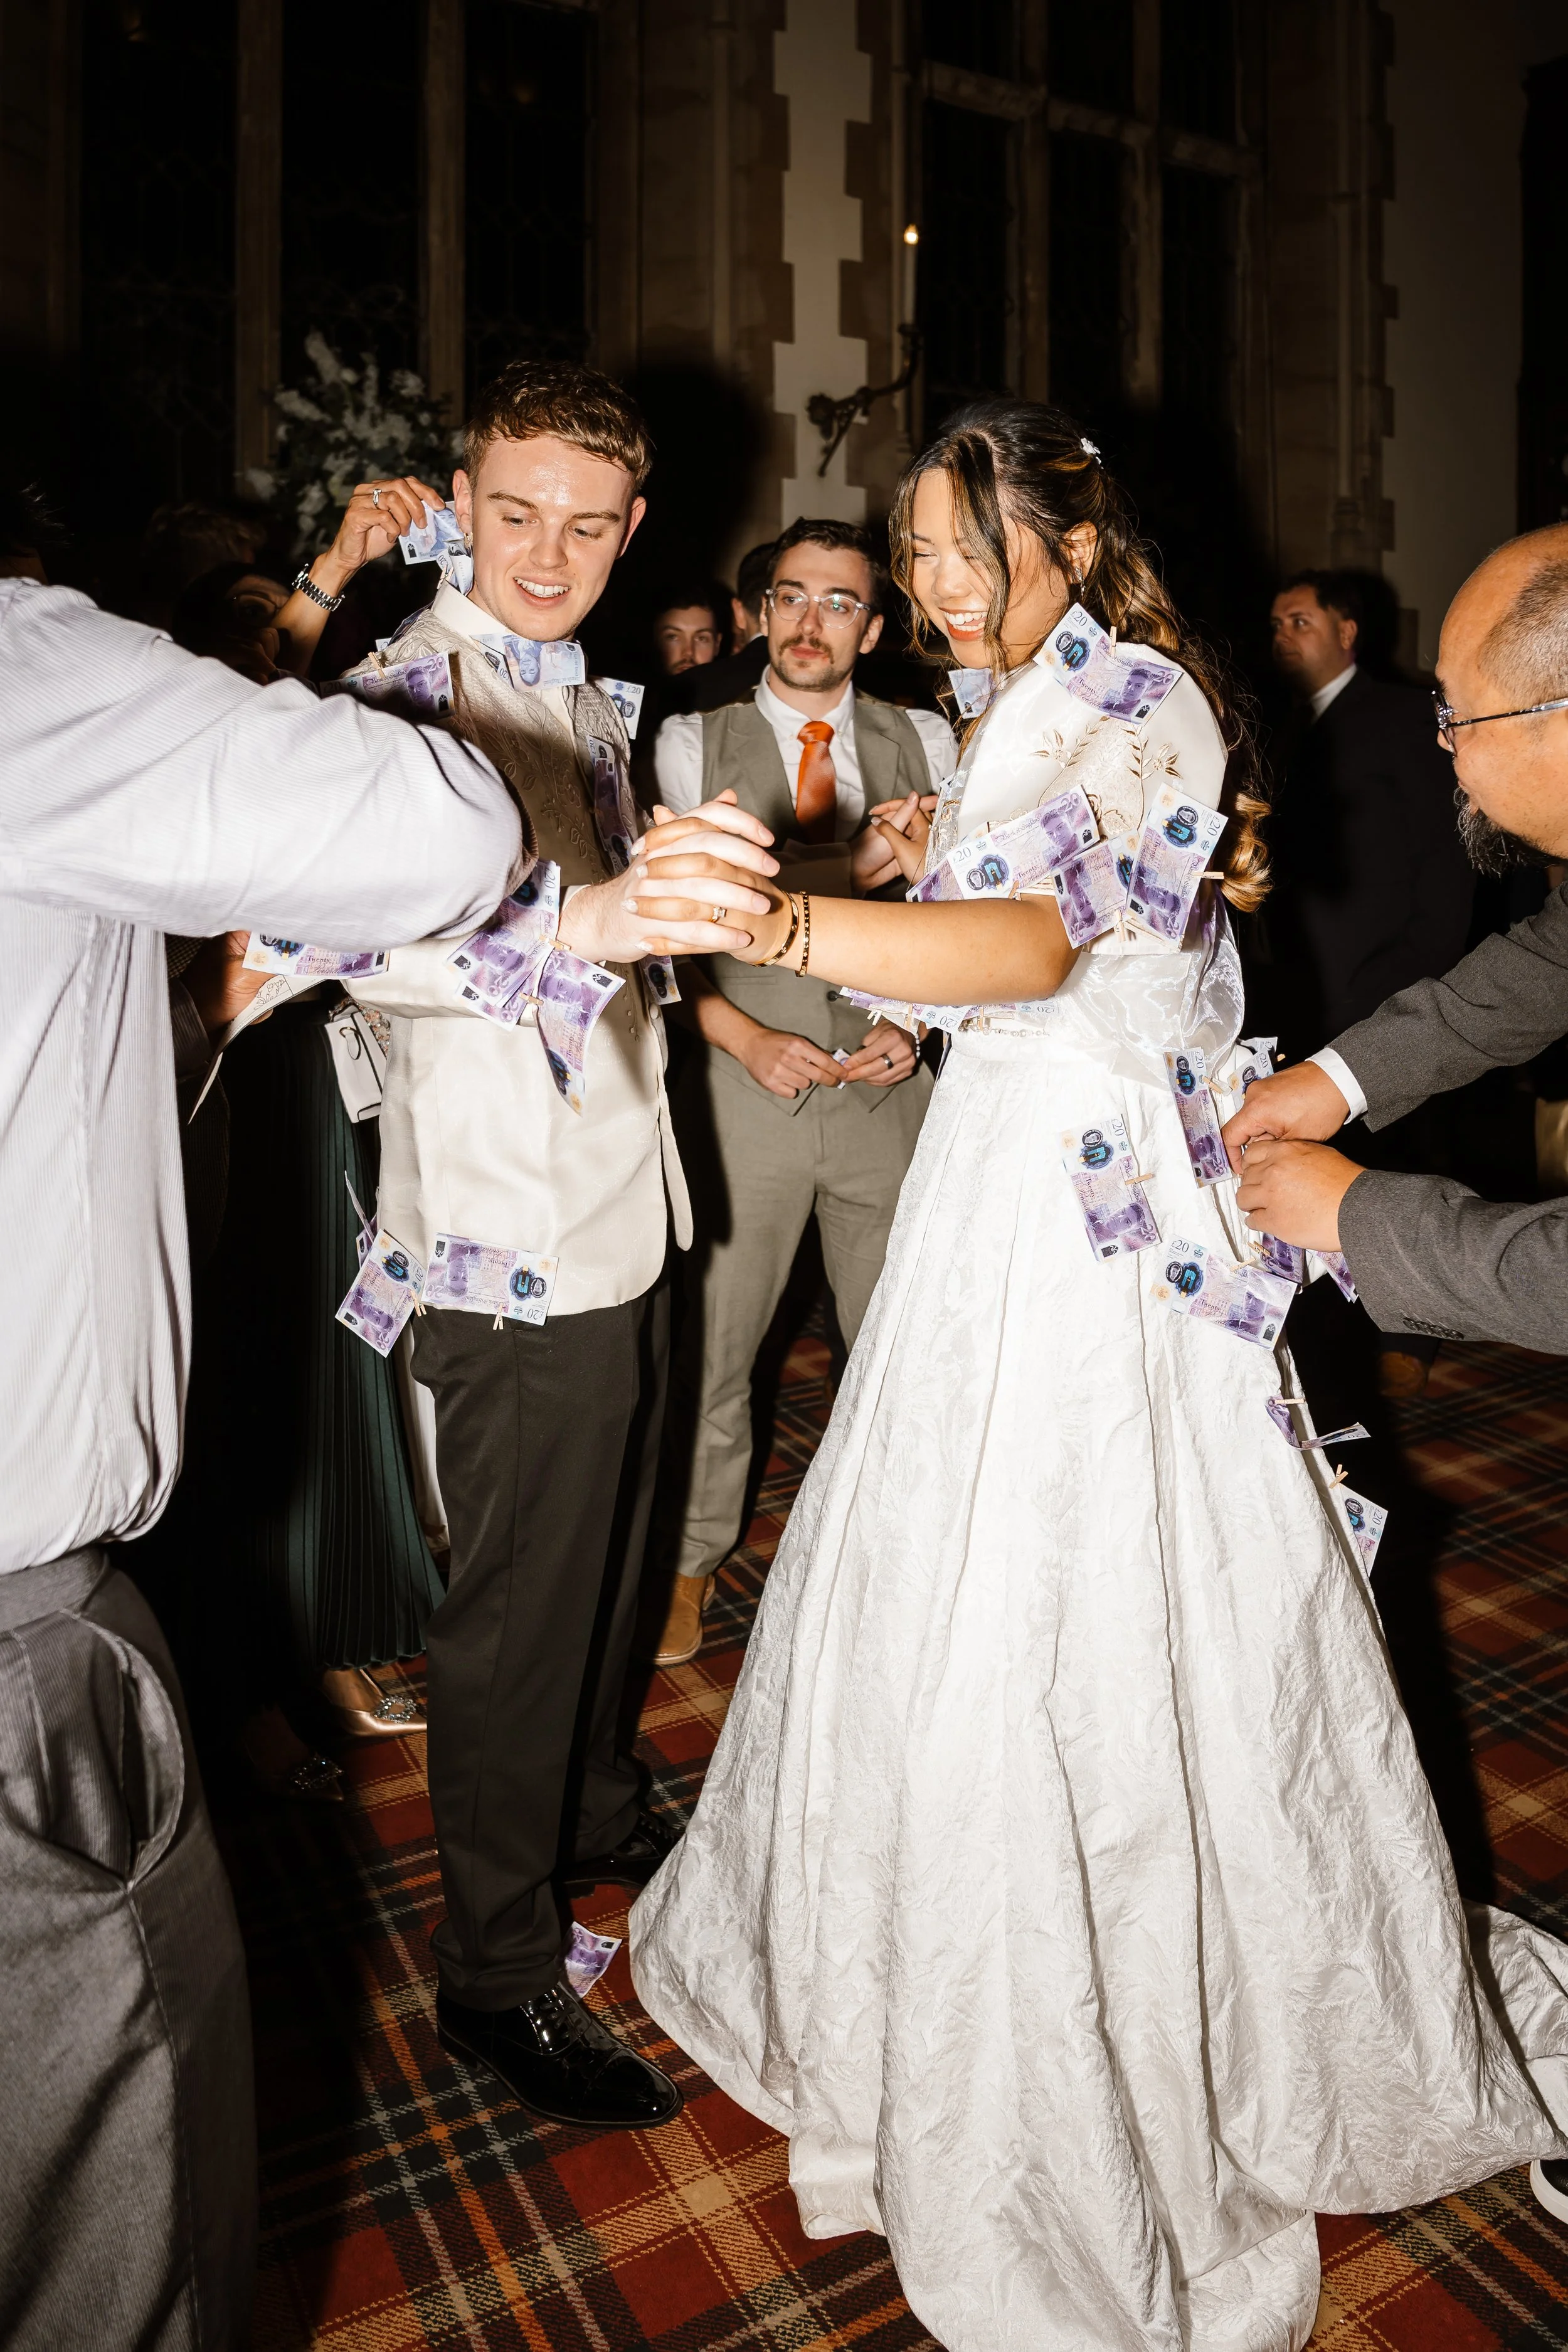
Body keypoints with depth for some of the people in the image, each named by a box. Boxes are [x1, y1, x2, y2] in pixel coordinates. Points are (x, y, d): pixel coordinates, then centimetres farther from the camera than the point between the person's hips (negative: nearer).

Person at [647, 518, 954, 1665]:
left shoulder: (926, 742, 8)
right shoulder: (693, 744, 2)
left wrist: (919, 1021, -5)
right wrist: (748, 1037, -12)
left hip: (889, 1088, 2)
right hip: (741, 1084, -2)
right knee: (709, 1342, 6)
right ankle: (690, 1561, 26)